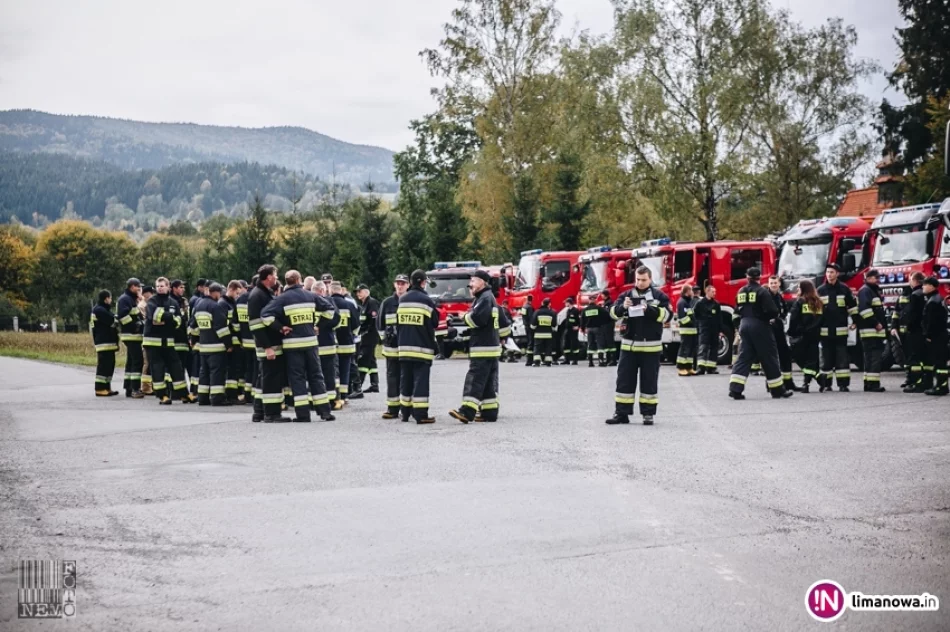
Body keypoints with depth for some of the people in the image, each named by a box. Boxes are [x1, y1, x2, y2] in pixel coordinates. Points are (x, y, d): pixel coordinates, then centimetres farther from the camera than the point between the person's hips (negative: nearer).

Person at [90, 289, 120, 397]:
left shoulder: (104, 309, 22)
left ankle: (106, 388, 16)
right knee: (103, 365, -10)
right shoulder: (99, 310, -12)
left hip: (109, 342, 10)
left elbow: (112, 322, 18)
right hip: (104, 343, -10)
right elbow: (113, 322, -16)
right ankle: (100, 389, -10)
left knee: (109, 365, 12)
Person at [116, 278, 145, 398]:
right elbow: (122, 315, -22)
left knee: (131, 361, 12)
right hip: (131, 335, -11)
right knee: (138, 360, -14)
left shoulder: (133, 299, 22)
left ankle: (129, 388, 17)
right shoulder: (124, 299, -10)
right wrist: (135, 326, -20)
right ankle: (135, 389, -16)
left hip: (135, 335, 11)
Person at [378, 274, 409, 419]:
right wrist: (384, 337, 1)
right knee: (392, 377, 4)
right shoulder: (387, 302, 7)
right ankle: (392, 408, 6)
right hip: (392, 347, 2)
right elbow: (379, 322, 10)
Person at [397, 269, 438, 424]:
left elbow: (398, 325, 12)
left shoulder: (402, 300, 8)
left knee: (406, 380, 12)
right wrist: (433, 346, 11)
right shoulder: (427, 301, -8)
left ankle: (405, 412, 16)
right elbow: (432, 327, -3)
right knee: (421, 381, -4)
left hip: (404, 348, 5)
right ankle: (421, 415, -7)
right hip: (422, 348, -5)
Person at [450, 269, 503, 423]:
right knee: (488, 382, 10)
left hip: (483, 348, -11)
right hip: (491, 346, 11)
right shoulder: (486, 298, 21)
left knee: (475, 379, -17)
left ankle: (467, 411, -23)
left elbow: (477, 319, -24)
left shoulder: (485, 298, -12)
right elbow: (503, 322, 28)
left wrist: (465, 317, -7)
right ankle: (489, 412, 11)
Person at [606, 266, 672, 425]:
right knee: (624, 379, 3)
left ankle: (648, 414, 11)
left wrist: (649, 309, -22)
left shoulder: (659, 296, 2)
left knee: (649, 381, 4)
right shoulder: (626, 295, 7)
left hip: (650, 346, -2)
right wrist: (622, 307, -21)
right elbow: (613, 313, 0)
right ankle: (621, 413, 8)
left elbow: (667, 315, -9)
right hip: (629, 345, 2)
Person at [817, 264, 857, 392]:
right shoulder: (820, 290, 7)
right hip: (825, 330, 1)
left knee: (842, 357, -2)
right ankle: (826, 384, 11)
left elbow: (852, 306, 7)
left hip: (840, 330, -1)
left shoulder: (844, 289, 3)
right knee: (826, 358, 5)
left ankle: (843, 384, 0)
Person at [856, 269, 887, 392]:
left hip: (877, 331, 10)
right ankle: (872, 383, -15)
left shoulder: (875, 291, 23)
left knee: (875, 357, 11)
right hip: (869, 331, -10)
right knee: (874, 357, -13)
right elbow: (864, 309, -22)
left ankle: (870, 383, 13)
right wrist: (876, 323, -20)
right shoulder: (865, 291, -9)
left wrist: (883, 324, 17)